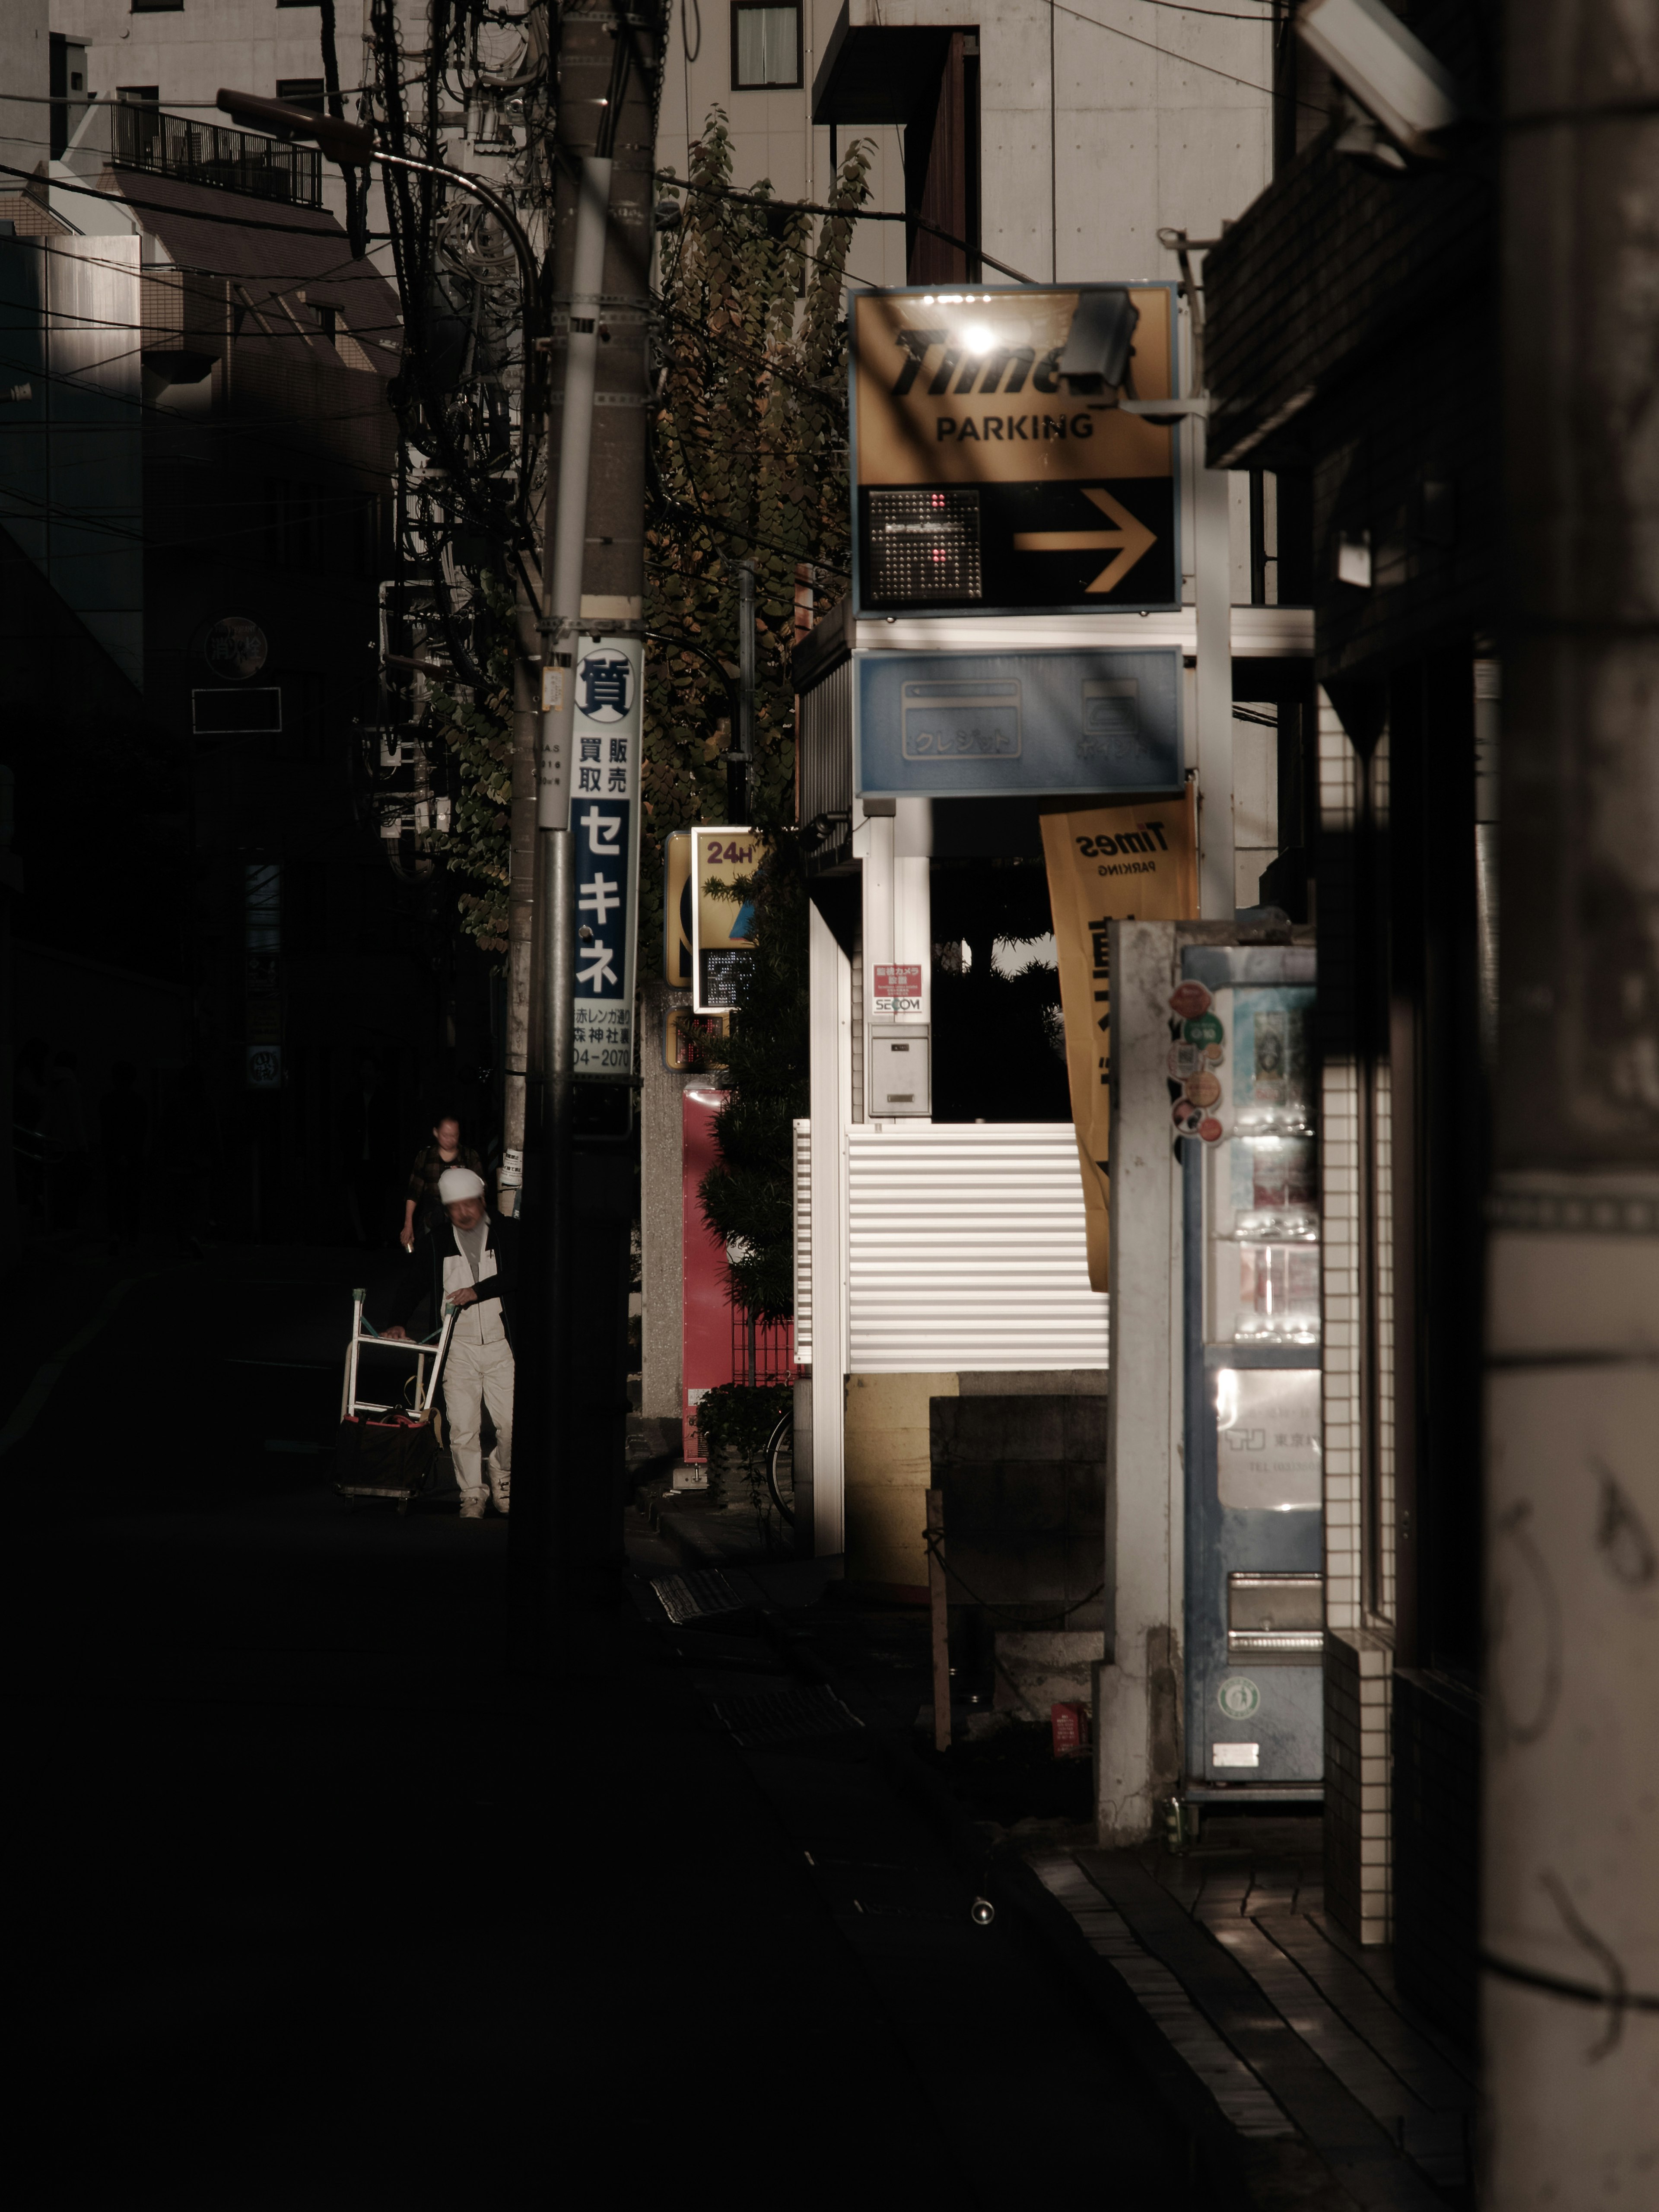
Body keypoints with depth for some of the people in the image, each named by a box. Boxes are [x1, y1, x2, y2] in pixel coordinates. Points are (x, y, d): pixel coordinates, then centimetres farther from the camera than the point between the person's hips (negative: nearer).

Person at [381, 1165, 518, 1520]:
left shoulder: (507, 1233, 5)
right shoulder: (437, 1242, 8)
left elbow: (517, 1274, -9)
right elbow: (412, 1284, 11)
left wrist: (479, 1290, -19)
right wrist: (398, 1321, -4)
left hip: (501, 1346, -1)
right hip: (458, 1347, 1)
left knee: (511, 1422, -4)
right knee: (462, 1426, -4)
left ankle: (501, 1470, 23)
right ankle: (472, 1494, 8)